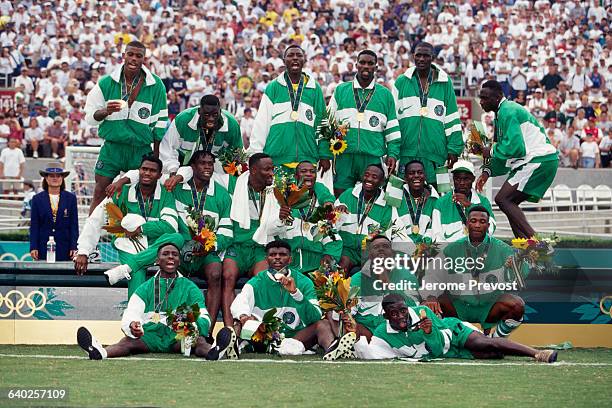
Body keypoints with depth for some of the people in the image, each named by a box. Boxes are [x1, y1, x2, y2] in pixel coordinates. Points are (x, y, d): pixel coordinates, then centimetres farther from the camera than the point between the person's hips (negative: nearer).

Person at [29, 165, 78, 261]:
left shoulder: (71, 198, 6)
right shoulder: (37, 199, 7)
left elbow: (74, 225, 5)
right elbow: (34, 226, 6)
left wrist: (74, 247, -3)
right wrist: (33, 248, -2)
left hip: (64, 249, 0)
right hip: (43, 249, 0)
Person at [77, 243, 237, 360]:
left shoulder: (190, 288, 17)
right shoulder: (145, 289, 18)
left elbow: (204, 318, 5)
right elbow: (129, 316, 3)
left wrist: (193, 322, -23)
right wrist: (132, 325, -25)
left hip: (179, 336, 0)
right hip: (150, 334, 0)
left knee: (198, 340, -34)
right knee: (129, 341, -32)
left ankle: (212, 351, -69)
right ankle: (101, 352, -63)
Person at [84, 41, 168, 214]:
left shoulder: (156, 85, 0)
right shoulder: (106, 83, 1)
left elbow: (160, 123, 4)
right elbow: (90, 117, 4)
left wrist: (156, 157, 4)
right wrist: (106, 111, -18)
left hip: (141, 149, 0)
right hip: (112, 146, 0)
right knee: (100, 194, -3)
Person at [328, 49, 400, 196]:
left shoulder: (385, 94, 11)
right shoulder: (340, 90, 11)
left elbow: (392, 129, 10)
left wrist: (393, 154, -1)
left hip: (373, 158, 0)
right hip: (344, 157, 0)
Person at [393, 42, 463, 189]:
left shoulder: (445, 83, 8)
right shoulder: (401, 82, 9)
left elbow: (452, 119, 8)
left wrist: (454, 148, 3)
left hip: (434, 152, 0)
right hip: (407, 152, 1)